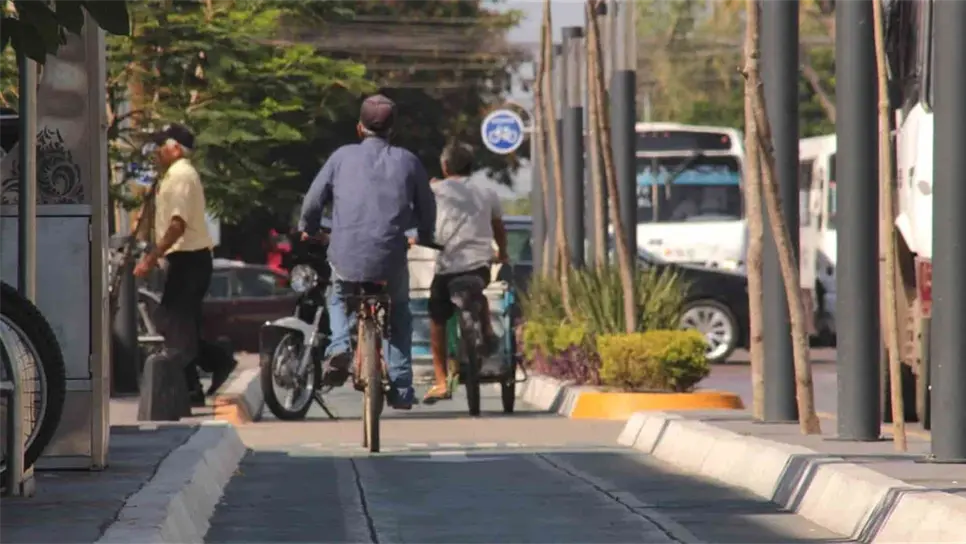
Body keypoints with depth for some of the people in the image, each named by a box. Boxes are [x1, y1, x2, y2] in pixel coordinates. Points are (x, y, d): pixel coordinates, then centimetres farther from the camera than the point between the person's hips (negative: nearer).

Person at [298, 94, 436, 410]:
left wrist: (307, 230, 28)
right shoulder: (407, 161, 7)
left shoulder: (342, 157, 5)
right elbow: (427, 207, 15)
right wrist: (425, 237, 36)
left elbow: (314, 200, 8)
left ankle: (339, 346, 3)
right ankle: (401, 389, 16)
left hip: (346, 258, 0)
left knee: (339, 298, 31)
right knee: (399, 314, 24)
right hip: (390, 259, 0)